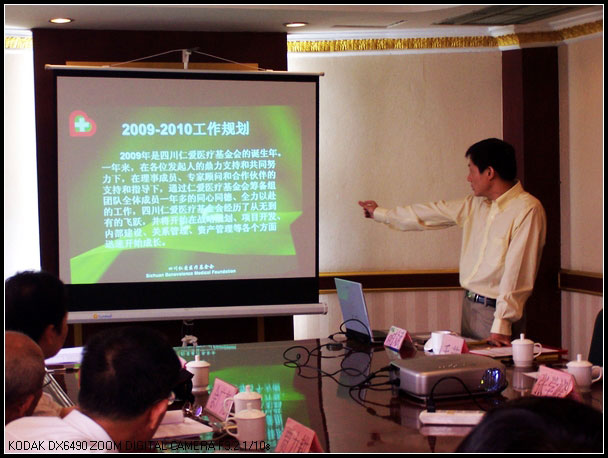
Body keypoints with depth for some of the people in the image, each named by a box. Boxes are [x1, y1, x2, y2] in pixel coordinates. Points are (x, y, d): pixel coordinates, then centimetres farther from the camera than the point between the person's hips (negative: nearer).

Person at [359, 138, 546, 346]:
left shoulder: (527, 209, -14)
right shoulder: (475, 204, 11)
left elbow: (516, 272, -19)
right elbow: (431, 213, 24)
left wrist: (501, 324, -22)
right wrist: (380, 213, 32)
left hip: (496, 311, -7)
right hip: (469, 304, 7)